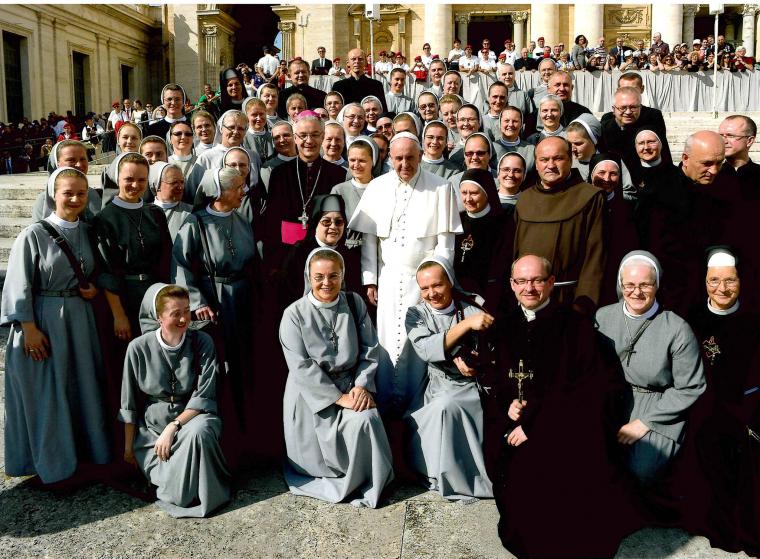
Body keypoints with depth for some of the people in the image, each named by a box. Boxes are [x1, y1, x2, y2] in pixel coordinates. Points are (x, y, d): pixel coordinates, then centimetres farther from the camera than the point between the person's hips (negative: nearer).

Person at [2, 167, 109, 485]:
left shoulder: (86, 232, 6)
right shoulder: (34, 235, -9)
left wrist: (94, 288, -3)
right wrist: (29, 329, -14)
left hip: (80, 320, 5)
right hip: (44, 320, -5)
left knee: (82, 388, 11)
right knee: (46, 394, 4)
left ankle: (83, 452, 27)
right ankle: (51, 463, 19)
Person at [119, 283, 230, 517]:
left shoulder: (202, 342, -8)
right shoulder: (139, 348, -8)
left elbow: (204, 396, -10)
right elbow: (129, 404, 2)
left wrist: (173, 427, -20)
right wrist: (128, 447, 7)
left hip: (193, 417, 0)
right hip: (152, 426, 0)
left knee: (198, 432, -35)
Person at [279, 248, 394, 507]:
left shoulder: (355, 303, 1)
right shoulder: (294, 314, -9)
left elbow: (370, 349, 3)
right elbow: (301, 366, -14)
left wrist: (362, 385, -12)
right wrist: (339, 398, -17)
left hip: (350, 384, 2)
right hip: (310, 393, -2)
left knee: (365, 420, -22)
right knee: (319, 448, -16)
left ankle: (368, 484, -1)